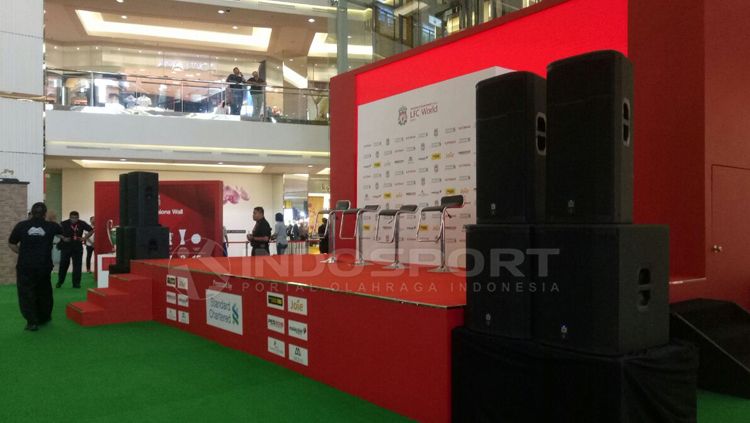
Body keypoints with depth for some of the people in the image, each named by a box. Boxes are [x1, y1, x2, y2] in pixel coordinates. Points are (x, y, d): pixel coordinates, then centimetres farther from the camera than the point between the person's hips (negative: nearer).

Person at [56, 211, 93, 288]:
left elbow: (91, 230, 9)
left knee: (77, 265, 2)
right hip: (66, 247, -2)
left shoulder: (82, 223, 0)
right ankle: (60, 282, 17)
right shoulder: (64, 224, -7)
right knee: (63, 264, 2)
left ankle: (76, 283, 9)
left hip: (78, 247, 2)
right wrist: (63, 238, -14)